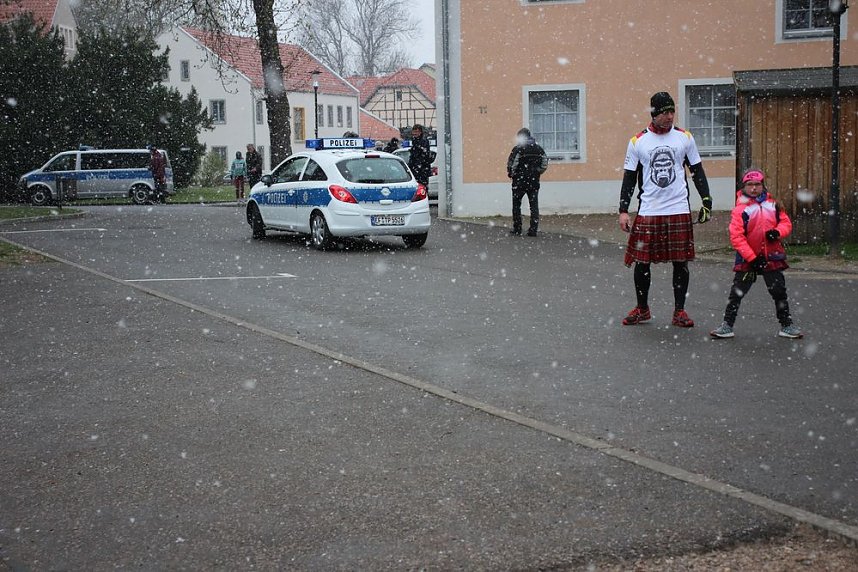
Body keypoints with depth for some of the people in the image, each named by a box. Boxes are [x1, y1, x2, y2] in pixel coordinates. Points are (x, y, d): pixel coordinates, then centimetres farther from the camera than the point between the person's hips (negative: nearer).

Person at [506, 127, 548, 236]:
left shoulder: (518, 149, -10)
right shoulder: (539, 149, 6)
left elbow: (511, 165, -13)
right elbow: (545, 164, 7)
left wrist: (511, 174, 5)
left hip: (519, 182, -4)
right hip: (534, 181, 4)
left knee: (516, 205, 8)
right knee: (534, 205, 7)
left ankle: (517, 229, 7)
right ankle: (533, 230, 3)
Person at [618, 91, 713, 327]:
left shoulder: (684, 138, 6)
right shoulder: (638, 141, 3)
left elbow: (697, 171, 12)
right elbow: (629, 177, 6)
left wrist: (706, 201, 6)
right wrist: (623, 210, 1)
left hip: (679, 210, 1)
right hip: (647, 211, 0)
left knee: (680, 262, 2)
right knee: (642, 261, 2)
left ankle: (679, 311, 14)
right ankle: (642, 309, 20)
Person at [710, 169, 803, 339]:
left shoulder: (773, 205, 5)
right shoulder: (740, 209, -10)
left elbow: (786, 222, 11)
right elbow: (736, 237, -15)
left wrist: (778, 232, -13)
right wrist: (751, 258, -18)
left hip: (772, 257, 3)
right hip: (747, 259, -3)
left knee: (779, 292, 9)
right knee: (737, 292, -1)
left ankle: (786, 326, 20)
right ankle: (727, 326, 6)